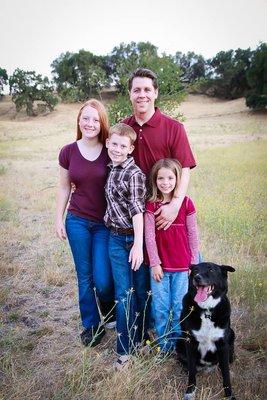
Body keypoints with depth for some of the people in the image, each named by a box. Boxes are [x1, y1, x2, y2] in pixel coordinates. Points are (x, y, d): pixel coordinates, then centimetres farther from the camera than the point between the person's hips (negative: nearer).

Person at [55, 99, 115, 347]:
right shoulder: (68, 152, -2)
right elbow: (64, 188, 7)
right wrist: (59, 219, 6)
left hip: (106, 223, -1)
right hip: (77, 221, 2)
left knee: (103, 280, -4)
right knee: (85, 277, 9)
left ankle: (111, 309, 32)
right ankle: (91, 325, 29)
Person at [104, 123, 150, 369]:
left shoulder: (134, 174, -15)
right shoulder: (112, 169, 8)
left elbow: (137, 210, -19)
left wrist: (138, 245, -21)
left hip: (135, 238, -6)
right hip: (116, 238, 6)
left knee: (142, 290, 11)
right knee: (124, 293, 7)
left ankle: (142, 335, 31)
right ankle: (126, 348, 16)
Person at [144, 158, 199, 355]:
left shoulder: (186, 203, -4)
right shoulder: (151, 205, -4)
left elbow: (193, 235, 1)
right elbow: (149, 236, -5)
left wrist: (194, 263, 2)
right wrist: (155, 263, -7)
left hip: (182, 266, 0)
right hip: (159, 265, 0)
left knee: (179, 307, 9)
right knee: (160, 307, 8)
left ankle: (178, 343, 27)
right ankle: (164, 344, 25)